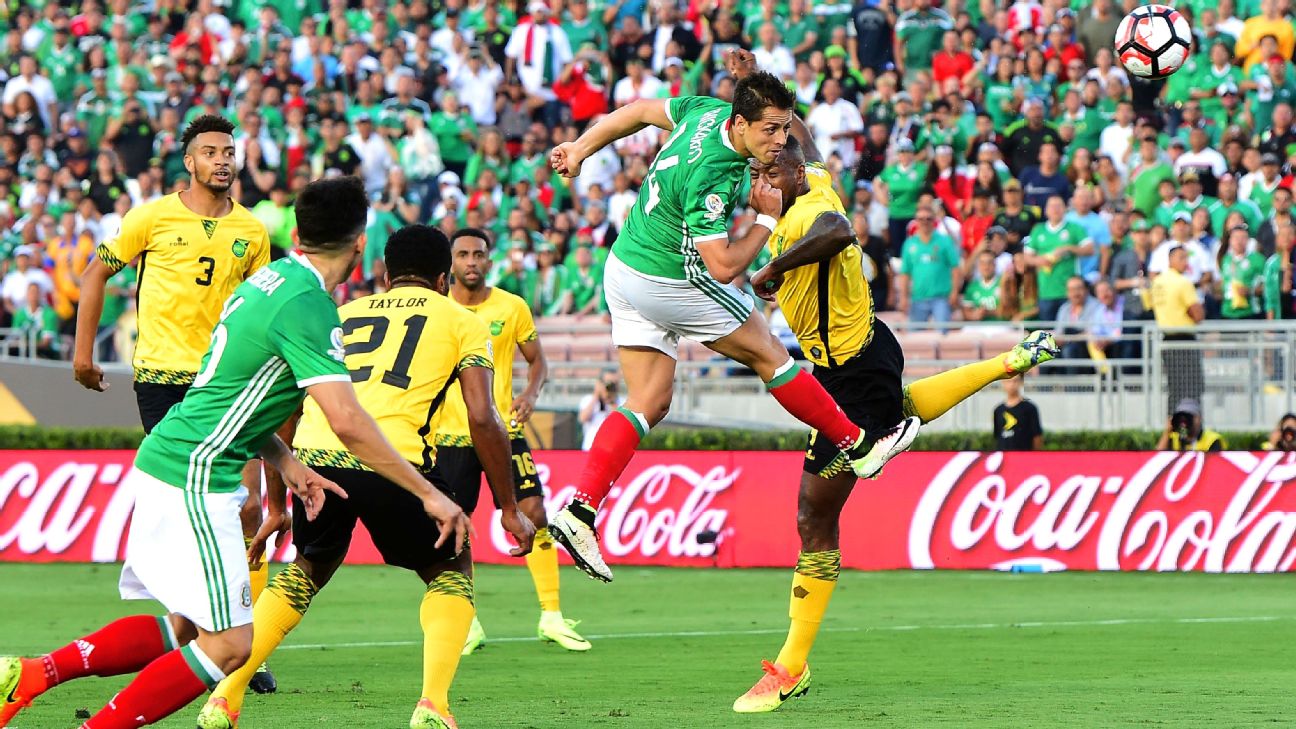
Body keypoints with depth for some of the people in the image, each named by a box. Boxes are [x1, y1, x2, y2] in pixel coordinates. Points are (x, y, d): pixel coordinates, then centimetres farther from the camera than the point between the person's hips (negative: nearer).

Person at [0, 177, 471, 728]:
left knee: (185, 629, 16)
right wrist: (428, 494, -18)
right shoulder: (308, 306, -17)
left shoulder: (268, 280, 13)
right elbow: (347, 422, -24)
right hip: (194, 478, -10)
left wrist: (287, 464, 15)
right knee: (230, 643, -7)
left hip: (163, 462, 10)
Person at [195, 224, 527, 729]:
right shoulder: (462, 323, 18)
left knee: (309, 568, 31)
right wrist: (509, 509, 13)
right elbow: (482, 419, 6)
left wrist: (277, 507, 35)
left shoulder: (339, 316, 28)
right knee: (451, 570, 22)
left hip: (314, 457, 4)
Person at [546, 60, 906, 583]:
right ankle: (858, 446, 21)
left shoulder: (708, 111, -5)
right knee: (768, 354, 8)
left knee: (650, 403, 7)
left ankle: (579, 510, -4)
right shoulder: (710, 177, -31)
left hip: (625, 271, 9)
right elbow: (724, 267, -28)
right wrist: (769, 218, -14)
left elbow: (639, 111, 13)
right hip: (670, 281, -9)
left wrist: (579, 150, 25)